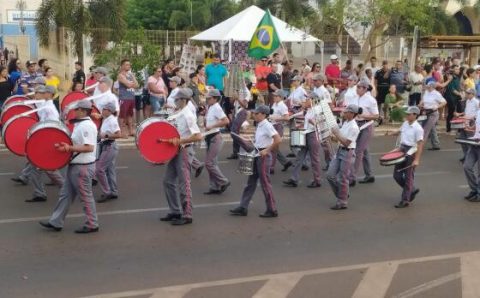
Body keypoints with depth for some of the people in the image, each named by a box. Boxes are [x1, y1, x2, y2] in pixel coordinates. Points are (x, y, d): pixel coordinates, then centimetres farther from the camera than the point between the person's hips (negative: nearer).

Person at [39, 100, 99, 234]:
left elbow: (89, 147, -29)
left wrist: (69, 148, -27)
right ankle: (56, 222, 23)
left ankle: (92, 225, 13)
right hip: (75, 165, 11)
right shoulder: (81, 124, 12)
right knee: (66, 194, 15)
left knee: (86, 196, 1)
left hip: (82, 167, -11)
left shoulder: (87, 126, -20)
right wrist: (66, 145, 9)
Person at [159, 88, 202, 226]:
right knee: (168, 181, 14)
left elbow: (198, 136, -25)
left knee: (184, 184, -2)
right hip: (176, 151, 10)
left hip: (184, 152, -10)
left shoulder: (188, 116, -18)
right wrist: (170, 139, 8)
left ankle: (187, 215, 8)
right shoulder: (180, 115, 10)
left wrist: (180, 141, -25)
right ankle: (175, 211, 24)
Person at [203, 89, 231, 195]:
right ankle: (214, 187, 18)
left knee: (209, 163, -8)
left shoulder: (216, 108, -15)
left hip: (215, 138, -9)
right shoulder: (210, 108, 11)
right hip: (210, 138, 9)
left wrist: (211, 126, -23)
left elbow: (226, 121, -26)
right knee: (212, 163, 12)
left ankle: (223, 182, 3)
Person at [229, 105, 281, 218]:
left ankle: (272, 210, 9)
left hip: (264, 156, -10)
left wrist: (267, 150, -22)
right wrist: (251, 147, 11)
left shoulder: (267, 126, -16)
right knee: (251, 182, 11)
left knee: (265, 183, -2)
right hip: (256, 156, 10)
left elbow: (278, 140, -25)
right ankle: (243, 208, 17)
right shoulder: (259, 125, 12)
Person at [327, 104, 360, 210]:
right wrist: (336, 136, 2)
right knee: (330, 175, 9)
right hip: (340, 151, 9)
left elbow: (346, 143, -21)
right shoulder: (345, 122, 7)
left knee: (343, 179, 0)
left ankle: (342, 203, 12)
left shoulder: (353, 127, -19)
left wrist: (336, 133, -18)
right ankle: (343, 194, 25)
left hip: (348, 153, -9)